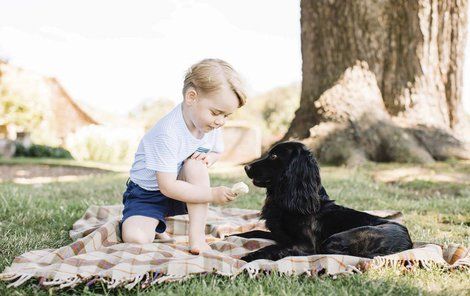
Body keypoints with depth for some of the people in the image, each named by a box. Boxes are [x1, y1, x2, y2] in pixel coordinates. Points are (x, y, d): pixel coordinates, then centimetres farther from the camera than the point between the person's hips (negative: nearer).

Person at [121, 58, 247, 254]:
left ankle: (197, 235, -21)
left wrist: (209, 158, -15)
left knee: (196, 162, -28)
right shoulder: (167, 133, -32)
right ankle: (155, 226, 9)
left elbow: (217, 151, 11)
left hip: (181, 188, 5)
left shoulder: (212, 124, -11)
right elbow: (168, 186, -31)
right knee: (135, 238, -29)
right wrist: (212, 194, -33)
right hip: (147, 193, -5)